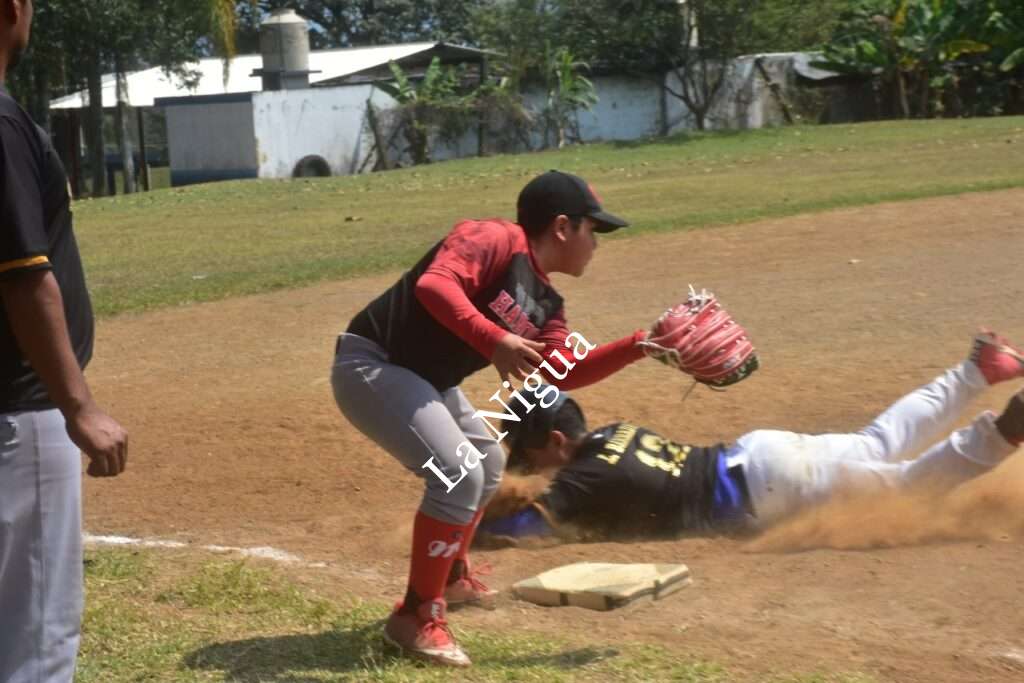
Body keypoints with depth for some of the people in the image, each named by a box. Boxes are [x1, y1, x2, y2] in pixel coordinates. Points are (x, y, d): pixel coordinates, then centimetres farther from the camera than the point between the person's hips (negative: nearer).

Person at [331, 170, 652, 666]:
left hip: (425, 380, 11)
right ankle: (416, 617, -8)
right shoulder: (497, 240, -16)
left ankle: (451, 577, 44)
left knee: (487, 461, 26)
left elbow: (563, 372, 2)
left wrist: (638, 346, -1)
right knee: (459, 473, -20)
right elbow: (433, 284, -31)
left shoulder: (544, 307, 10)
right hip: (372, 367, -11)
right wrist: (493, 340, -41)